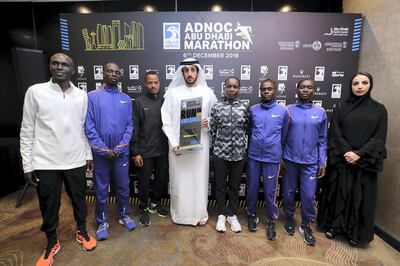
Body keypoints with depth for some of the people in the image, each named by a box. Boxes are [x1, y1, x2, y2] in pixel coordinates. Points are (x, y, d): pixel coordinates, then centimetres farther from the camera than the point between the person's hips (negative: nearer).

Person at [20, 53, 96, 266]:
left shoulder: (81, 96, 3)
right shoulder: (35, 92, -4)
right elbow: (27, 131, -2)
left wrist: (88, 155, 10)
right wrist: (27, 164, -3)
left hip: (76, 161, 2)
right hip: (45, 162, -1)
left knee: (79, 199, 16)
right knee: (49, 205, 12)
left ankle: (81, 231, 39)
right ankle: (52, 243, 35)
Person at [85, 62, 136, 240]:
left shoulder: (126, 99, 5)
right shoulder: (93, 96, -3)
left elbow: (129, 125, 3)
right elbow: (89, 126, -7)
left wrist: (120, 148, -8)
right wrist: (104, 149, -11)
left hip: (121, 152, 2)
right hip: (100, 152, -2)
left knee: (123, 187, 13)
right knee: (101, 189, 10)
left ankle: (124, 215, 33)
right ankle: (102, 222, 28)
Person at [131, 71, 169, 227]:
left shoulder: (164, 101, 5)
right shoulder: (139, 102, -4)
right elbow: (134, 129, -5)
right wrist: (136, 152, -8)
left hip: (163, 150, 3)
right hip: (145, 151, -3)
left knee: (161, 179, 15)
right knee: (144, 182, 9)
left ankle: (155, 204, 37)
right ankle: (144, 209, 28)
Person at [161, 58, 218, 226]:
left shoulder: (207, 92, 3)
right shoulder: (173, 92, 0)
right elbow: (166, 121, -2)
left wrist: (209, 122, -11)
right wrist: (174, 143, -10)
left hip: (200, 144, 1)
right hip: (178, 144, 0)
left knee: (199, 179, 10)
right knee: (180, 180, 8)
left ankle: (200, 213, 28)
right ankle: (180, 213, 28)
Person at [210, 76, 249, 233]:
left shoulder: (245, 107, 0)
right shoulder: (216, 107, -1)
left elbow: (248, 129, 6)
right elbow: (212, 130, 4)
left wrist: (244, 146, 6)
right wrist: (215, 147, 6)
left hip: (239, 154, 1)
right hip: (220, 153, 0)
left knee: (234, 186, 14)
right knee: (220, 185, 11)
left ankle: (232, 215, 32)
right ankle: (221, 215, 30)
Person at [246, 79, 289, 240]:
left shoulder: (283, 111, -2)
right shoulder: (253, 110, 2)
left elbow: (284, 135, 7)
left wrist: (278, 152, 13)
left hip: (272, 157, -1)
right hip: (253, 156, 2)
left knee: (270, 191, 7)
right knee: (252, 188, 12)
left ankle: (271, 222, 26)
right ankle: (252, 216, 33)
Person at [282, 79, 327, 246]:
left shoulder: (320, 112, 3)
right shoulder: (288, 110, -1)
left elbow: (322, 140, 6)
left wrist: (322, 162, 2)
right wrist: (280, 158, -2)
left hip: (311, 162, 1)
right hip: (290, 160, 0)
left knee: (309, 195, 4)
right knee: (289, 192, 12)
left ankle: (306, 225, 25)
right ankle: (289, 218, 34)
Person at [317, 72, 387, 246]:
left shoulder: (379, 109, 3)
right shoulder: (341, 108, 4)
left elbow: (379, 137, -3)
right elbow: (335, 133, -2)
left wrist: (359, 154, -15)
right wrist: (347, 152, -15)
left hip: (365, 161, 0)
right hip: (341, 159, 0)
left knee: (361, 197, 7)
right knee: (338, 192, 7)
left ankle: (355, 233, 24)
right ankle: (334, 226, 24)